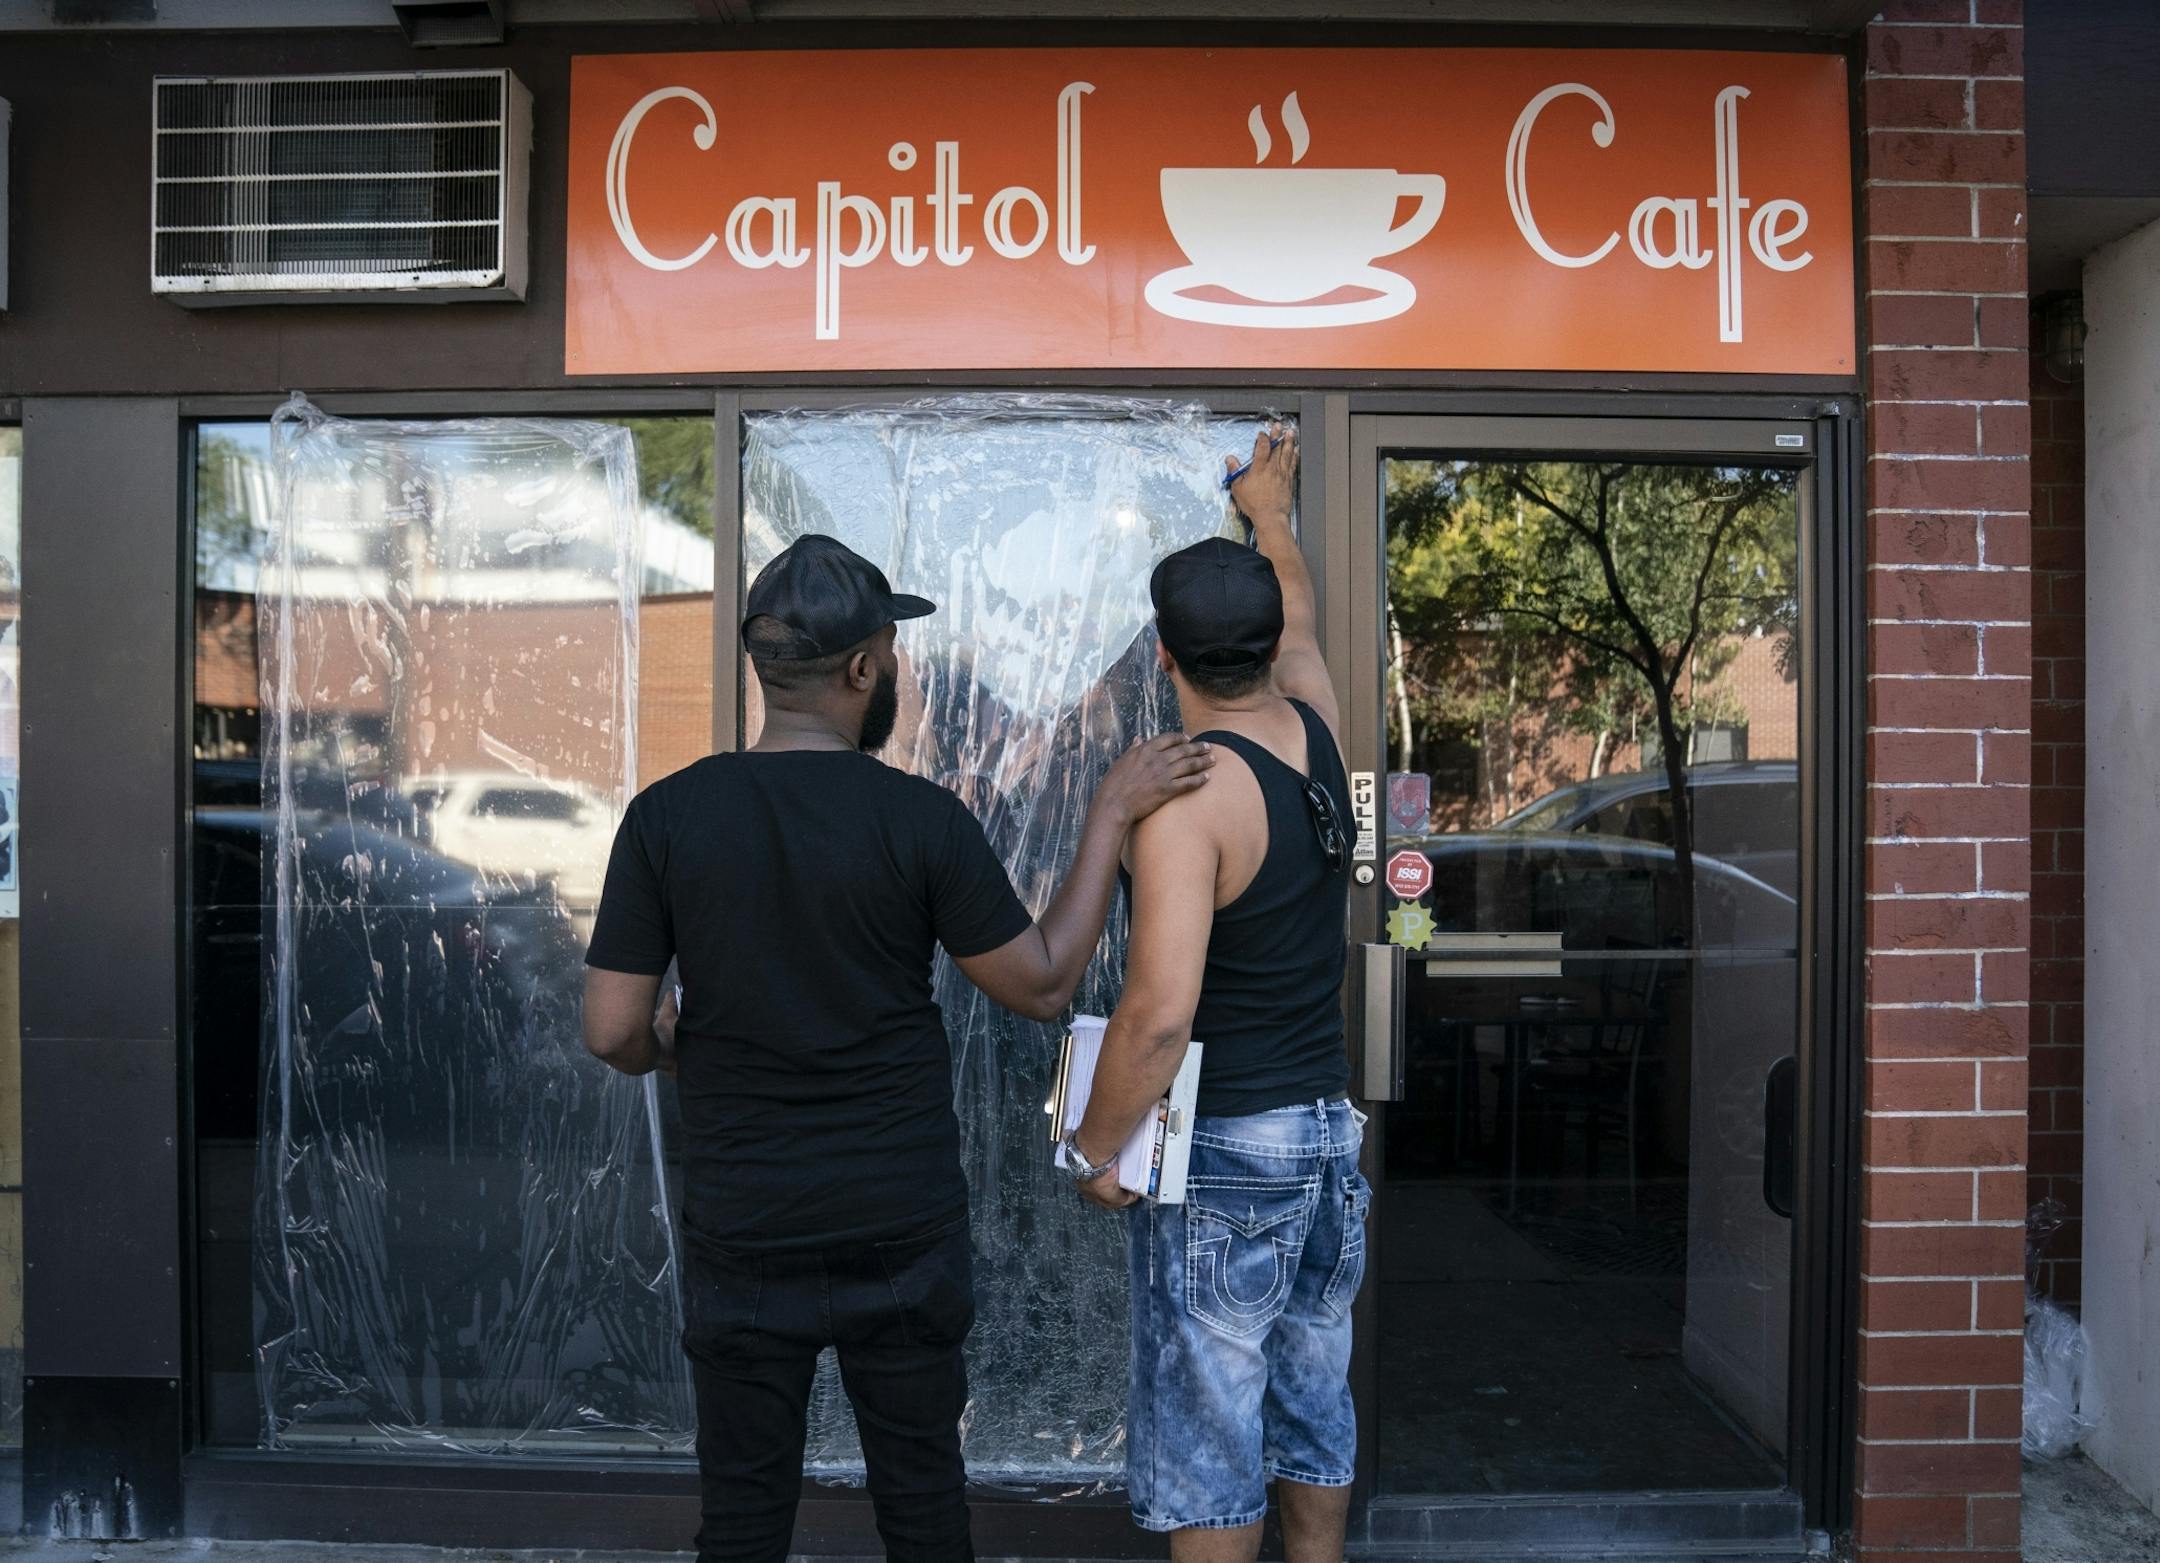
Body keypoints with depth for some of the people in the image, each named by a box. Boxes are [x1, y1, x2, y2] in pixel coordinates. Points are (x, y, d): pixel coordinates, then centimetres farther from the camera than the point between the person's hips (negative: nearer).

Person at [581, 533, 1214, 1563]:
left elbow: (613, 1031, -7)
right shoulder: (921, 819, -14)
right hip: (903, 1226, -1)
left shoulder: (667, 816, -9)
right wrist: (1111, 817, -2)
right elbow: (1043, 984, -6)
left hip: (742, 1229, 2)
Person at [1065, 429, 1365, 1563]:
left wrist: (1094, 1146, -13)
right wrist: (1271, 515, 41)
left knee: (1208, 1432, 7)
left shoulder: (1186, 787, -21)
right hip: (1333, 1130, 8)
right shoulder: (1315, 732, 1)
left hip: (1222, 1151, -8)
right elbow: (1299, 630, 26)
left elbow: (1160, 1010, -28)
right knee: (1314, 1404, 21)